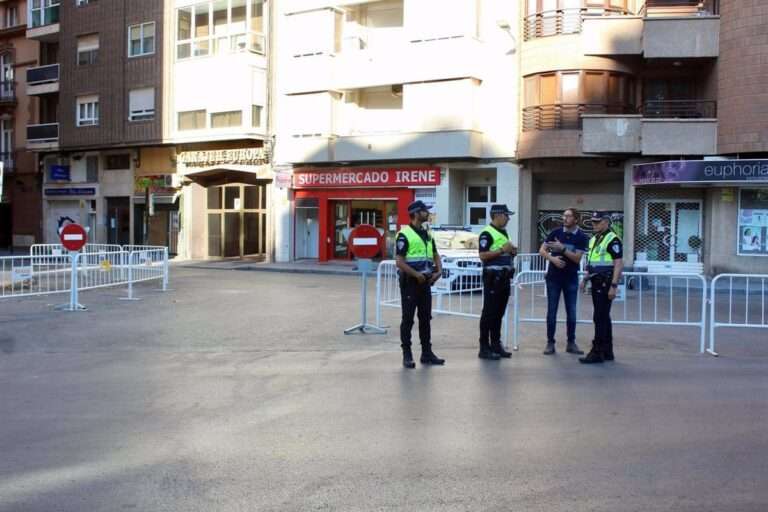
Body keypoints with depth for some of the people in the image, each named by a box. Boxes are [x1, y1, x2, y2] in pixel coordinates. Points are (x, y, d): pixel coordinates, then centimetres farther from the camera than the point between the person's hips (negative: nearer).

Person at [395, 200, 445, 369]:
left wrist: (438, 271, 3)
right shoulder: (404, 235, -11)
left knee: (425, 318, 10)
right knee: (408, 319, -1)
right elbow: (399, 261, -16)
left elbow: (435, 255, 21)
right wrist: (417, 275, -20)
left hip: (425, 281, 7)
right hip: (410, 282, -7)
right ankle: (407, 355, 5)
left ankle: (427, 353, 18)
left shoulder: (427, 234, 13)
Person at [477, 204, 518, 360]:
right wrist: (502, 249, -20)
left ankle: (496, 345, 19)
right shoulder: (487, 233, -11)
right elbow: (483, 255, -20)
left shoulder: (504, 233, 18)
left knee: (499, 313, 12)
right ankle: (484, 348, -1)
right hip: (492, 277, -9)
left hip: (504, 277, 9)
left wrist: (512, 252, 6)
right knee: (489, 313, -5)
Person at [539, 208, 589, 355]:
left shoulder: (581, 237, -4)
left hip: (571, 279, 0)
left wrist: (562, 248, -22)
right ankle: (550, 343, 10)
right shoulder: (555, 232, 0)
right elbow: (542, 250, 1)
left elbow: (577, 258, -13)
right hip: (553, 278, 0)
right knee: (552, 311, 2)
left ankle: (571, 343, 16)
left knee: (571, 312, 5)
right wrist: (552, 258, -17)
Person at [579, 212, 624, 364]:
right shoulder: (594, 239, 16)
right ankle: (607, 351, 19)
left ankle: (597, 352, -4)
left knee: (600, 317, -8)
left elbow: (619, 264, -17)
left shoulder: (612, 239, -12)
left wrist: (614, 286, -22)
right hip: (596, 283, 9)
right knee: (604, 317, 13)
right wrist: (585, 279, 19)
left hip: (605, 283, -9)